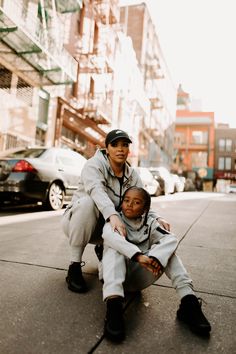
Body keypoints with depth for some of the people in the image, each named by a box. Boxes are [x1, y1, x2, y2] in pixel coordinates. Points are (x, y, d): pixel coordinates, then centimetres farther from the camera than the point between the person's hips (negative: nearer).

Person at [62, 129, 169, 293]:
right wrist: (112, 215, -56)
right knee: (87, 201, -36)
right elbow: (96, 190, -38)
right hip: (78, 220, -4)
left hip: (106, 226, 5)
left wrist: (157, 218, -25)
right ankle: (75, 267, -24)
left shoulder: (133, 175, -1)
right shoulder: (94, 165, -18)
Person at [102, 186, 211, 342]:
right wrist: (138, 256, -43)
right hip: (115, 275, -2)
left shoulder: (149, 223, 3)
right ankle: (113, 305, -42)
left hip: (137, 279, 2)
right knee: (115, 244, -27)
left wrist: (155, 258, -37)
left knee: (166, 246, -14)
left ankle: (189, 302, -23)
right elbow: (108, 234, -29)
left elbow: (171, 239, -16)